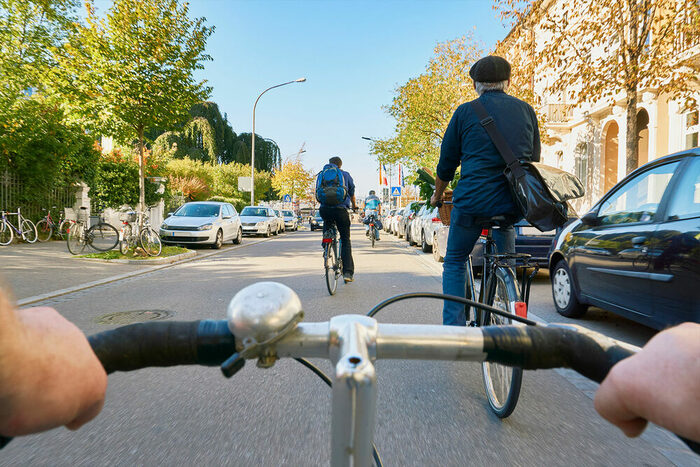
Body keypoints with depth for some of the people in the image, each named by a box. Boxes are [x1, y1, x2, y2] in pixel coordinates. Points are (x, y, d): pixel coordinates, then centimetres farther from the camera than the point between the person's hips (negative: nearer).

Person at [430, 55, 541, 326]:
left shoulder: (466, 112, 3)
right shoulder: (526, 110, 13)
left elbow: (446, 164, 8)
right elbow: (534, 160, 21)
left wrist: (437, 197, 24)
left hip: (473, 200, -3)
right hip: (513, 204, 4)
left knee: (454, 263, 14)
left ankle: (454, 327, 8)